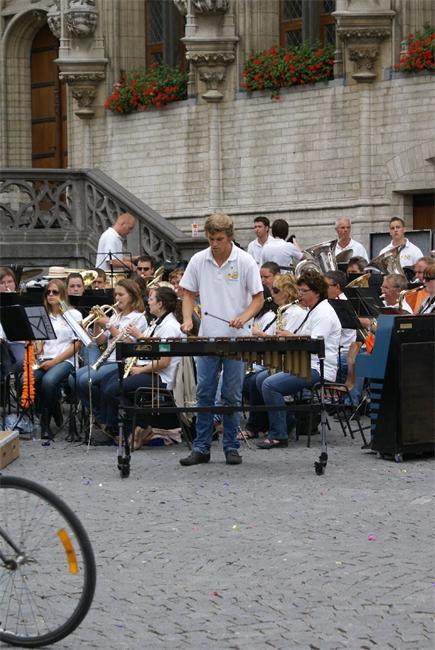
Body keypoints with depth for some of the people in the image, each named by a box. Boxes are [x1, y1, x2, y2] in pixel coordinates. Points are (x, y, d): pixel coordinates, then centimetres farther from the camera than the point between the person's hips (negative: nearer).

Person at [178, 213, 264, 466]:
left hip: (237, 339, -2)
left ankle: (232, 447, 12)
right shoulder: (198, 260, 2)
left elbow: (258, 298, -3)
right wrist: (188, 319, -5)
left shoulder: (245, 261, -5)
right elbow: (189, 293, 11)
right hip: (207, 338, 2)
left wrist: (243, 317, -20)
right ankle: (201, 447, 8)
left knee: (232, 395, 4)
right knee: (204, 393, 3)